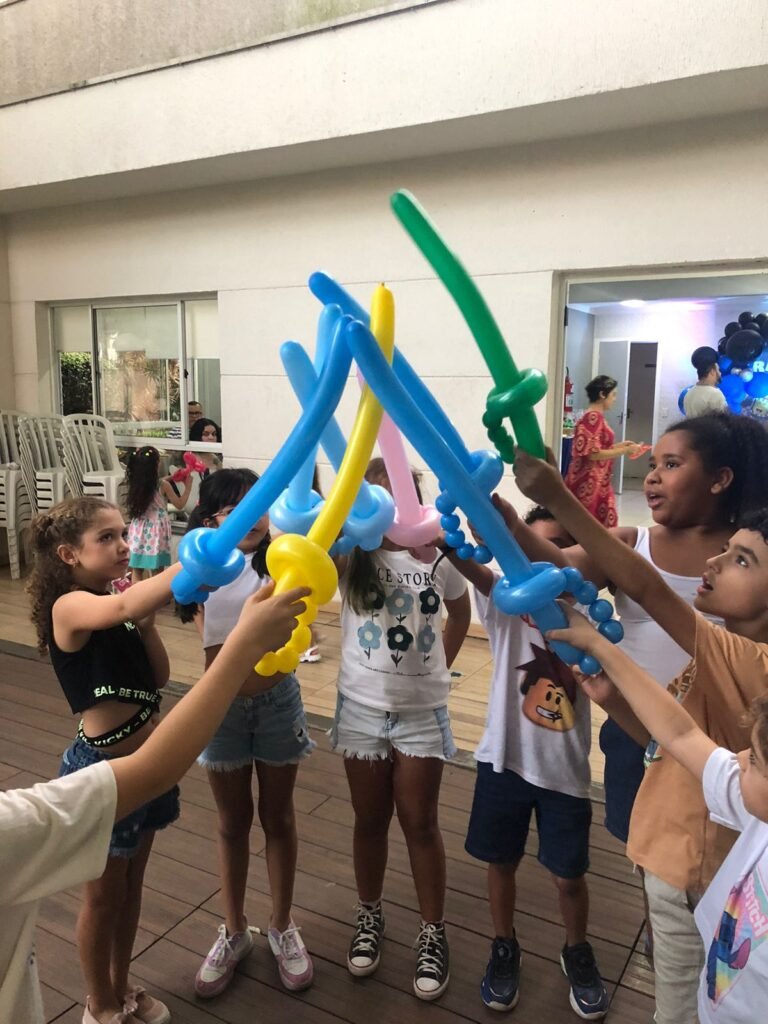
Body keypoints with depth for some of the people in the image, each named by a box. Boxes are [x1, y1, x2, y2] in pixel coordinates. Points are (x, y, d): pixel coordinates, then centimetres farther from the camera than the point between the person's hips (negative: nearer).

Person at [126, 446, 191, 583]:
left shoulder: (135, 483, 0)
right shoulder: (163, 485, -13)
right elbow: (179, 505, -2)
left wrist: (170, 477, 25)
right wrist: (188, 486, 8)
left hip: (139, 530, 4)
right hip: (156, 530, -4)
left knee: (136, 571, 9)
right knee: (157, 572, 6)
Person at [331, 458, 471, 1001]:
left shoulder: (437, 555, -7)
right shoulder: (350, 555, -8)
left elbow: (460, 614, 11)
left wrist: (436, 667, 6)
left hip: (422, 712, -1)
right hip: (363, 709, 1)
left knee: (420, 823, 10)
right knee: (370, 820, 16)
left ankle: (433, 931, 28)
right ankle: (370, 915, 38)